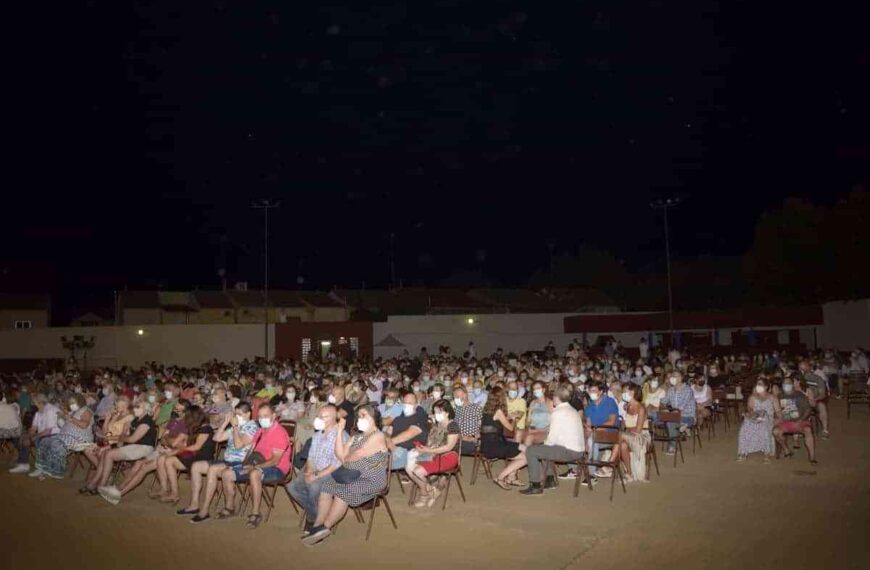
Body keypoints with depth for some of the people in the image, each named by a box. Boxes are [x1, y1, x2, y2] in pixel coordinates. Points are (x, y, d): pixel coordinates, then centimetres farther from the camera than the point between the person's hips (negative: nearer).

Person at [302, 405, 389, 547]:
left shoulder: (378, 436, -10)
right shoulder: (357, 437, 17)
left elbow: (357, 456, -16)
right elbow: (340, 455, 6)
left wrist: (345, 459, 6)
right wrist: (339, 431, 1)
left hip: (372, 480, -8)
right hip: (354, 476, 8)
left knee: (343, 491, -28)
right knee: (327, 486, -12)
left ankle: (324, 528, -16)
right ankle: (317, 527, -15)